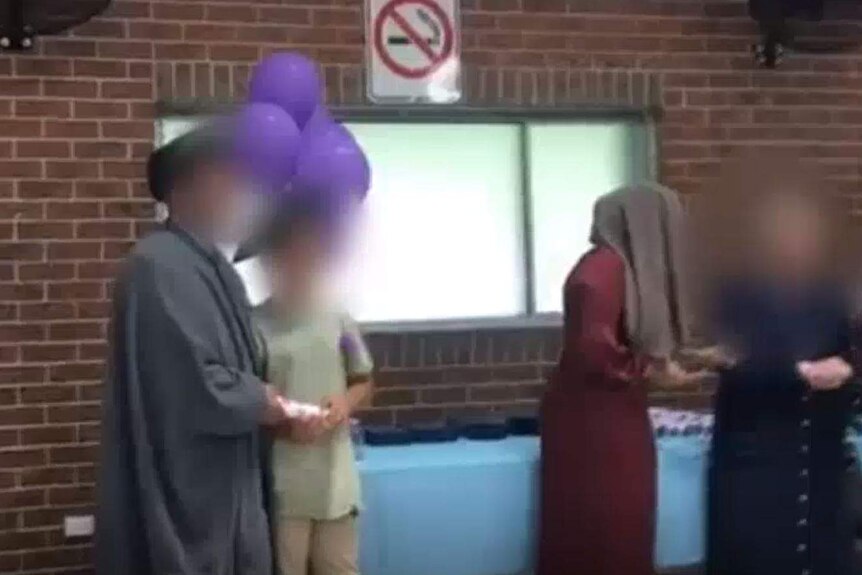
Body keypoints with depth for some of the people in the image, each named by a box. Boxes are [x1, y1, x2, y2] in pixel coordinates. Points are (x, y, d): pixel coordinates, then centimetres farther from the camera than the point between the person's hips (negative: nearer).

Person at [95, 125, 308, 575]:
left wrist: (277, 405, 0)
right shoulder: (159, 268, -18)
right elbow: (198, 388, -24)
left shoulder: (210, 265, 13)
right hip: (181, 497, -10)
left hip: (220, 489, 10)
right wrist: (267, 403, -7)